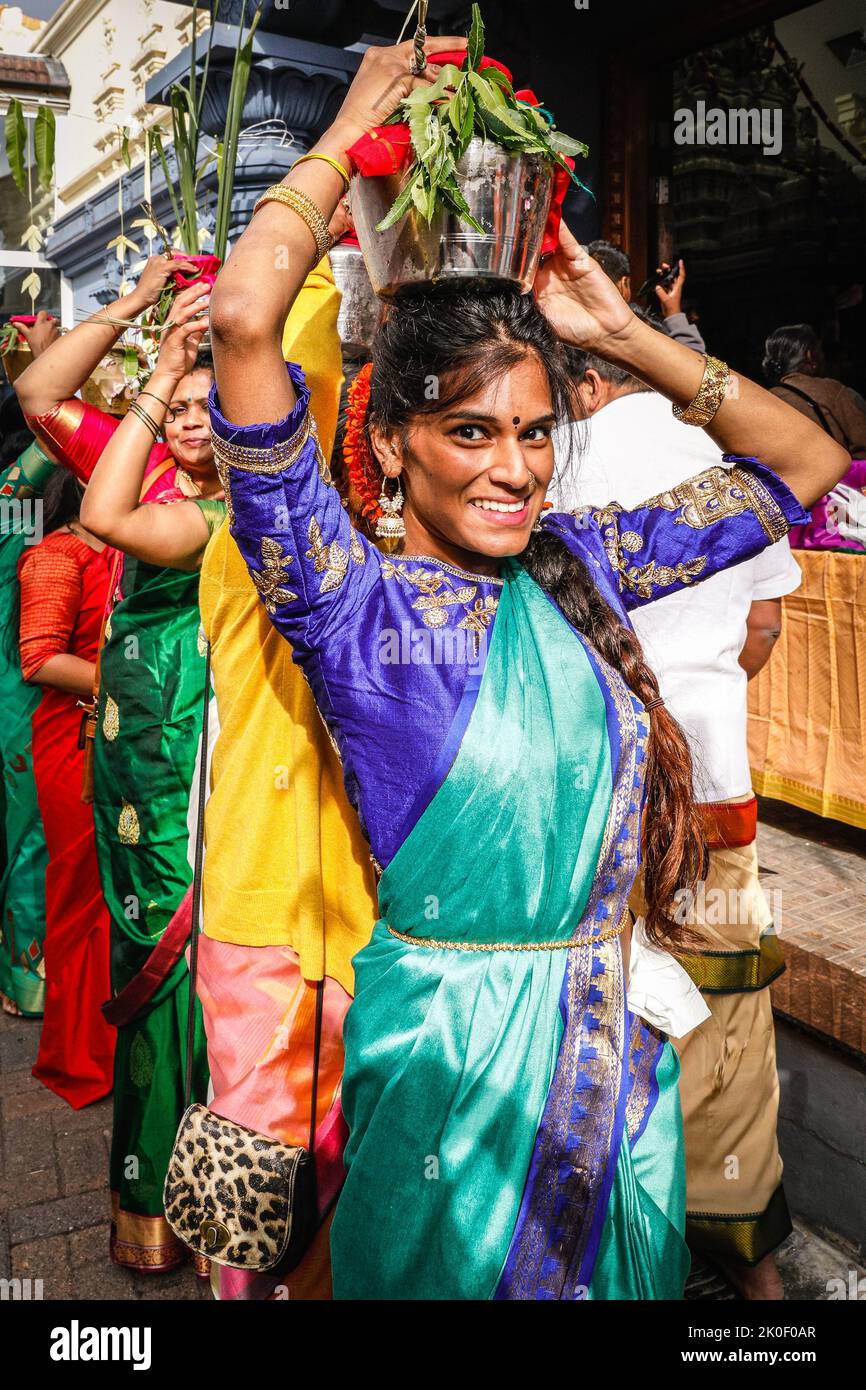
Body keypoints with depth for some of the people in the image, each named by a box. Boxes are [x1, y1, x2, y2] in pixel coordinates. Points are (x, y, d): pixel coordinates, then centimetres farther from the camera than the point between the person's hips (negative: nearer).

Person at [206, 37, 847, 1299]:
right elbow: (245, 315, -27)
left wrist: (624, 332, -2)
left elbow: (803, 466, 7)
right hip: (456, 1052, -4)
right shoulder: (352, 605, -16)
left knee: (621, 1272, 25)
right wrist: (356, 124, -11)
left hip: (622, 1051, 5)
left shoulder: (580, 563, -1)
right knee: (453, 1271, 19)